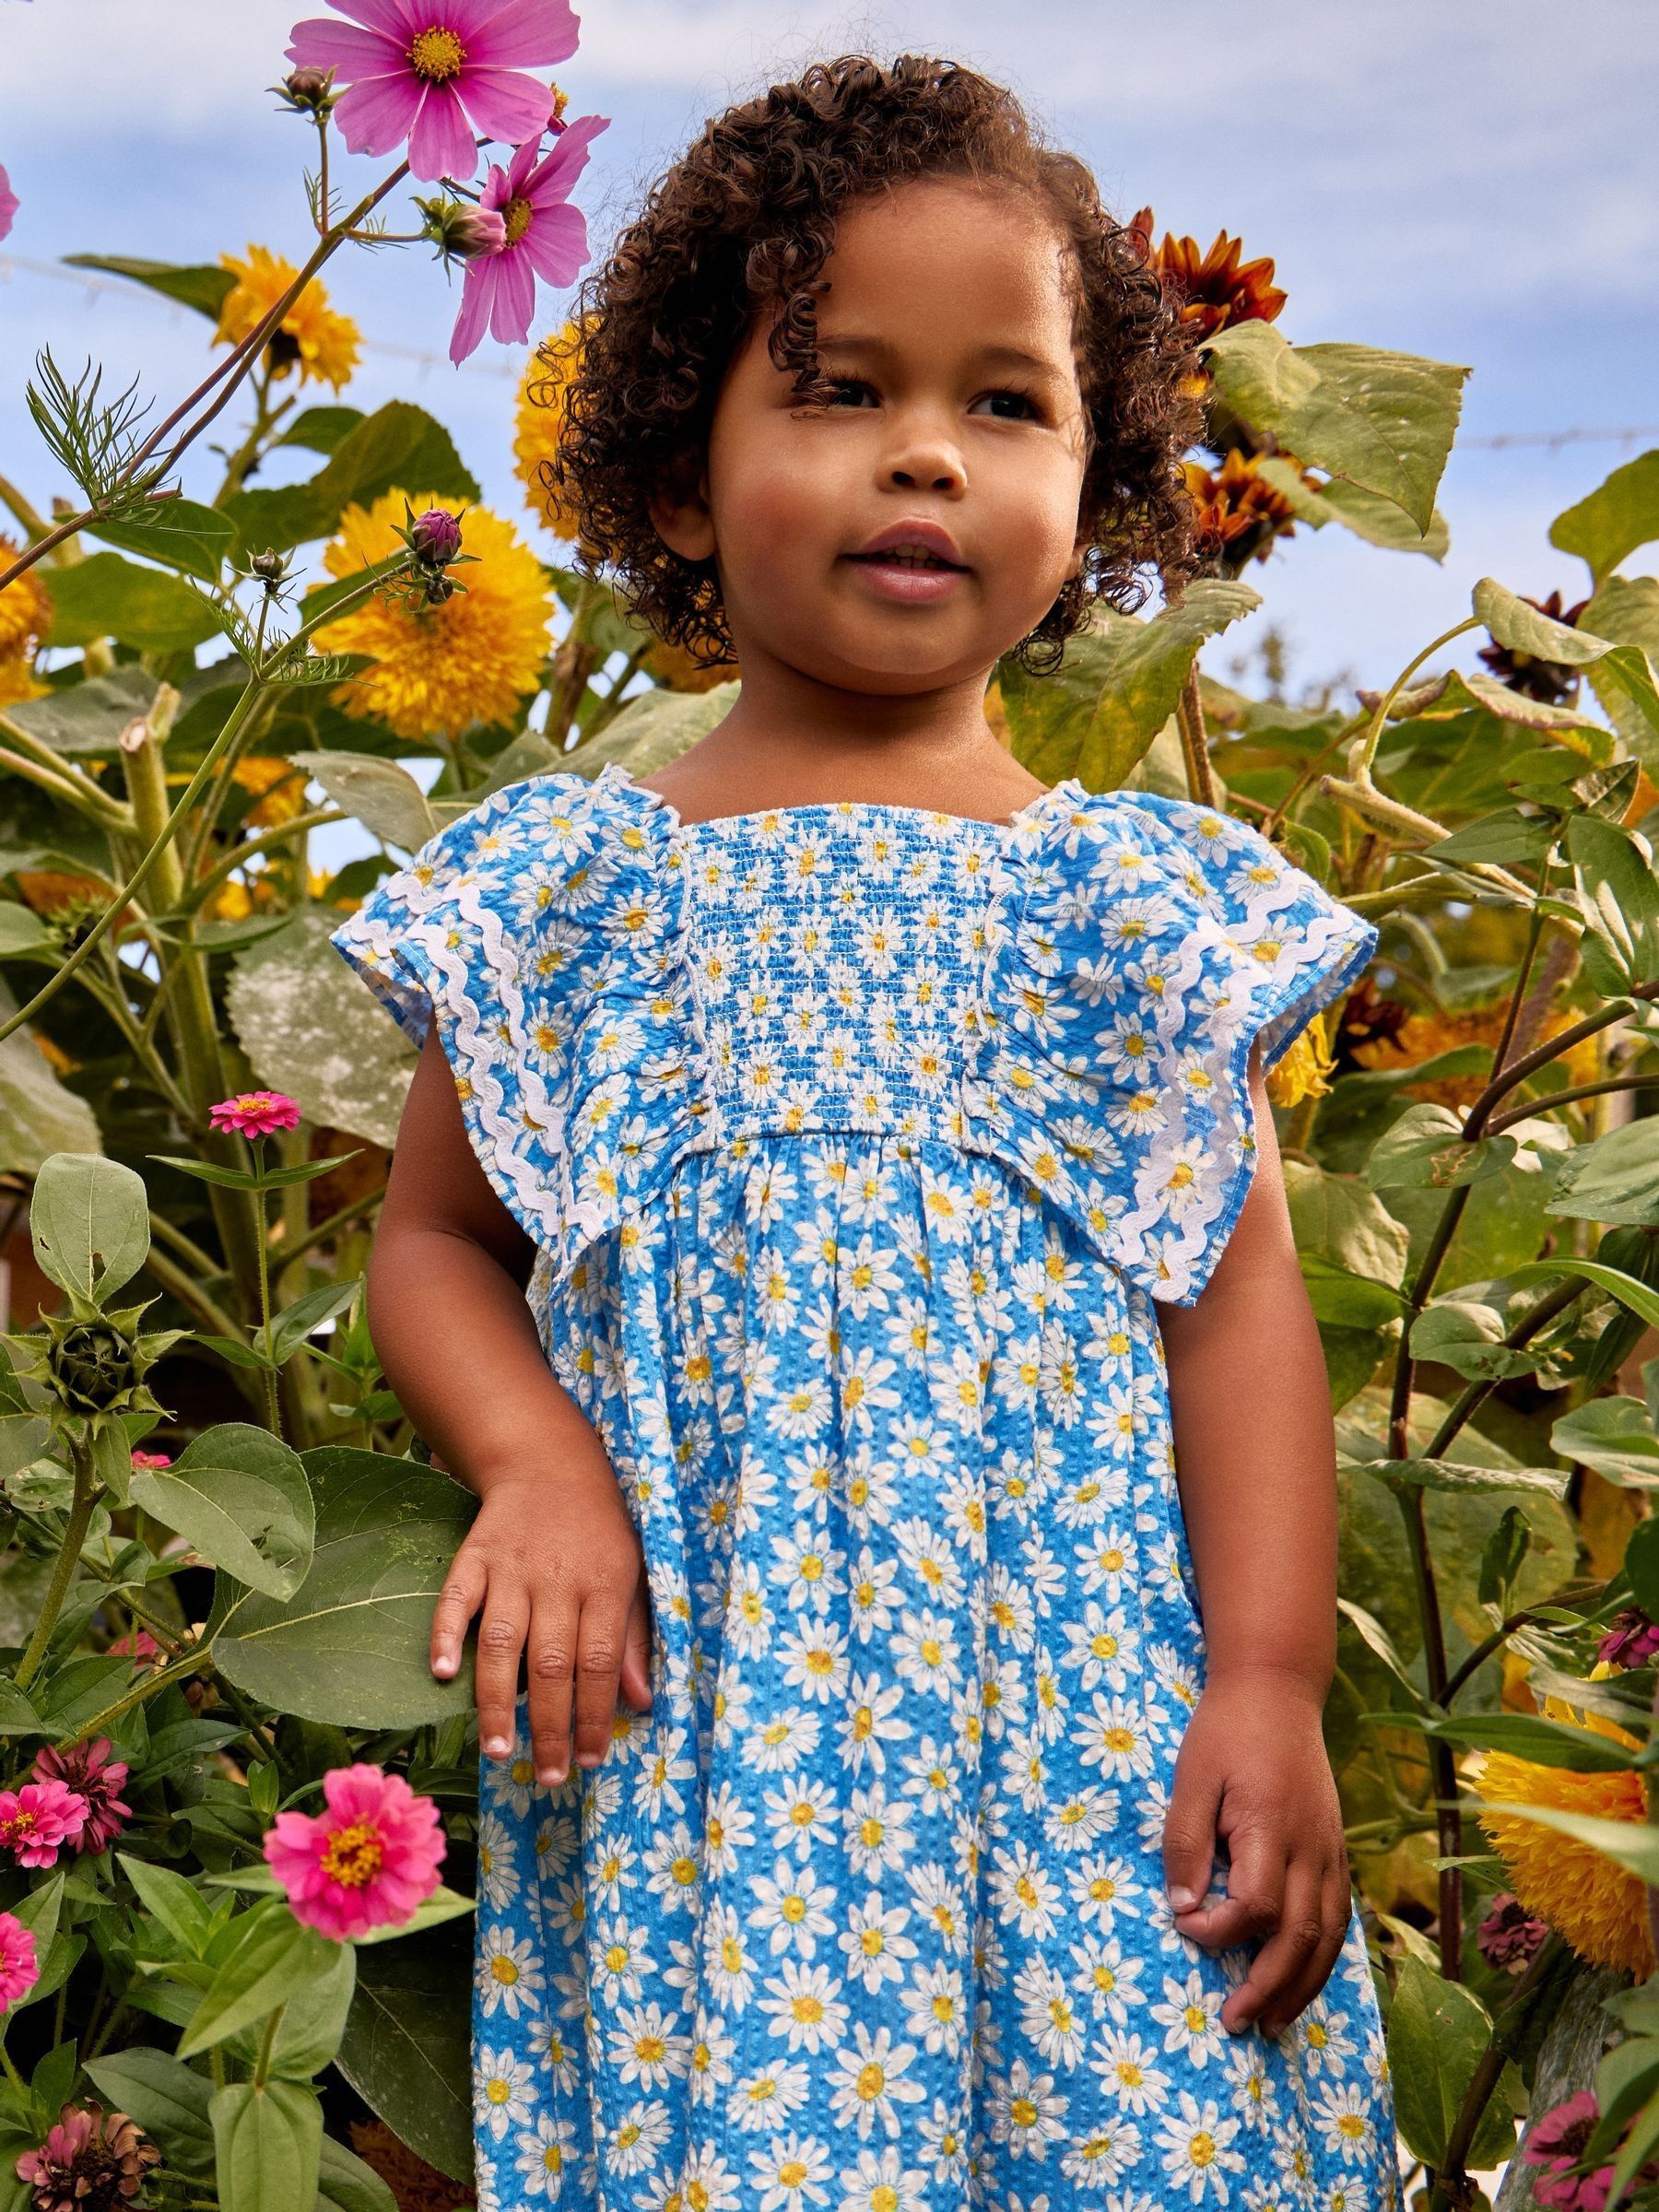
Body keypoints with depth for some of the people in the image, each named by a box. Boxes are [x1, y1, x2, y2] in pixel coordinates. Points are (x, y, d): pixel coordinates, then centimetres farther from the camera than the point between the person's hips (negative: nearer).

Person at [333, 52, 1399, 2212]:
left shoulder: (1146, 901, 5)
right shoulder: (566, 886, 6)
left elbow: (1239, 1308, 3)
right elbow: (435, 1240, 12)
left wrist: (1270, 1686, -5)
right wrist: (534, 1461, -8)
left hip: (1091, 1722, 0)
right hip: (692, 1731, 0)